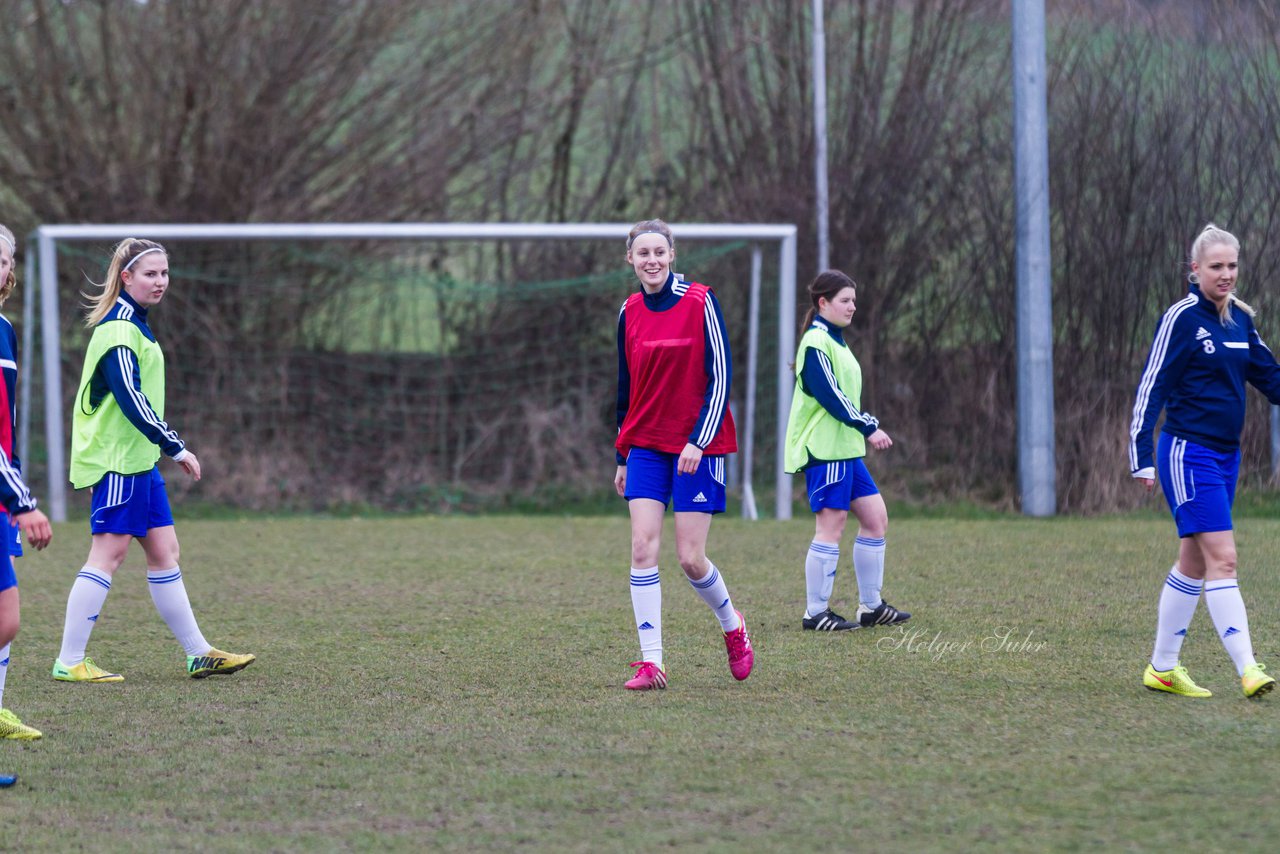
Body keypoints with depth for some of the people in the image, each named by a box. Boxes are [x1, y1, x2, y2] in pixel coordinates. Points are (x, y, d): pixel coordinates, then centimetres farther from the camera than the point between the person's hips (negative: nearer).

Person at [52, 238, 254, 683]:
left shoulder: (134, 325, 16)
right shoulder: (118, 330, -15)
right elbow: (130, 398, -23)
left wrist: (166, 446, 24)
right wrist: (175, 447, -21)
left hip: (138, 459, 10)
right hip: (117, 460, -10)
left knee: (164, 551, 11)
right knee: (109, 553, -9)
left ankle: (199, 654, 14)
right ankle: (69, 661, -6)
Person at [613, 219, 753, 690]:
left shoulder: (700, 302, -8)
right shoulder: (629, 312, 6)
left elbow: (719, 377, -9)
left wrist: (699, 440, -17)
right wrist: (622, 455, 15)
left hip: (697, 447, -4)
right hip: (646, 447, 4)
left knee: (690, 559, -5)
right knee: (642, 548, -9)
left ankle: (733, 627, 24)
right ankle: (651, 662, -8)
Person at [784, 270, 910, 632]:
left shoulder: (834, 341, 18)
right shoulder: (816, 343, -13)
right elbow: (830, 395, -20)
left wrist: (869, 427, 19)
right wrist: (869, 428, -18)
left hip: (846, 449, 10)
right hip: (824, 450, -10)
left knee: (875, 517, 9)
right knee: (831, 524, -9)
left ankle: (871, 607, 15)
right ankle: (815, 613, -4)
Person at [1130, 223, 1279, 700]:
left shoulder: (1240, 320, 10)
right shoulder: (1182, 318, -11)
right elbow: (1151, 387, -12)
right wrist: (1141, 458, -17)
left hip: (1225, 455, 8)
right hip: (1188, 453, -8)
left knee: (1194, 562, 13)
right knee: (1222, 558, -14)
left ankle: (1163, 668, 22)